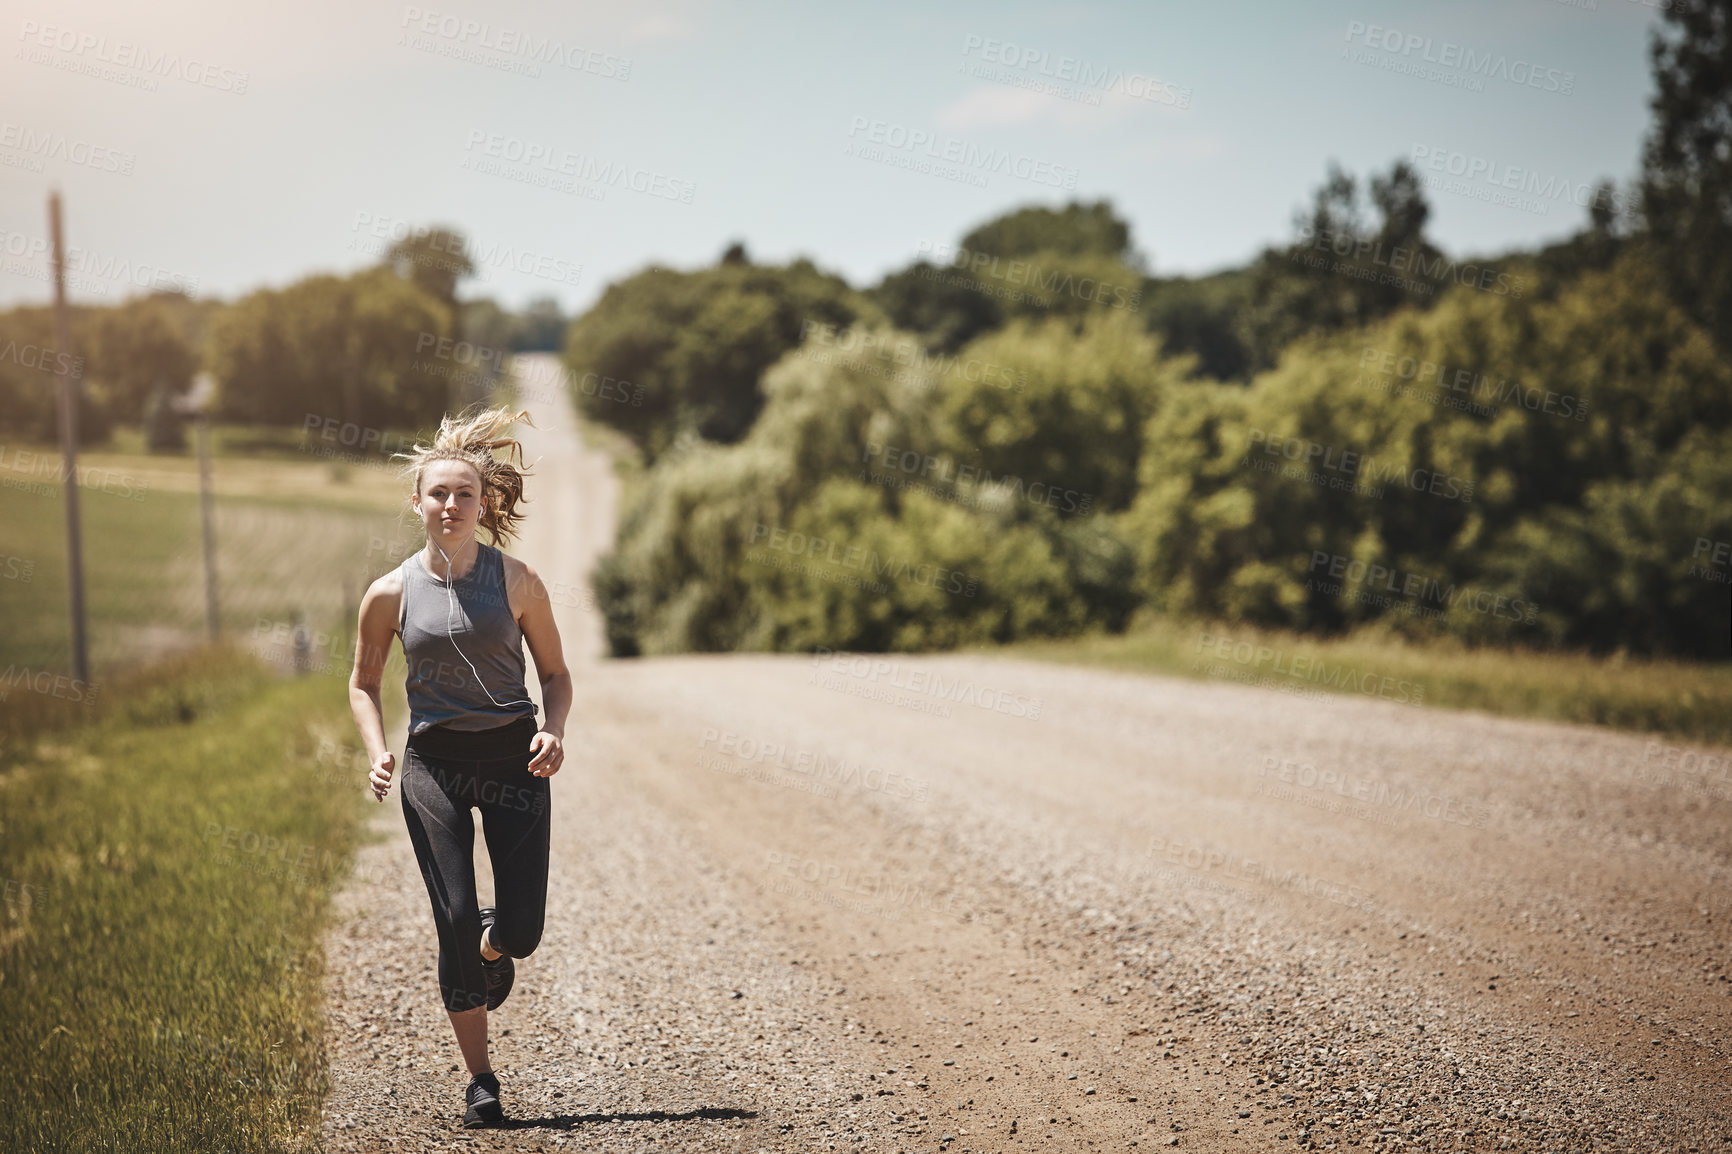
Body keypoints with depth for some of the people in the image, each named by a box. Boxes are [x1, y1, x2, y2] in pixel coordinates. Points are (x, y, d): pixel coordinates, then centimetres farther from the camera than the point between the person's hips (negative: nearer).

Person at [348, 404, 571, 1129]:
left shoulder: (516, 582, 0)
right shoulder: (391, 593, 1)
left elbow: (555, 673, 9)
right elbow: (363, 683, 14)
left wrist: (554, 731, -11)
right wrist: (376, 751, -3)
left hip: (513, 757, 0)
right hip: (434, 763, 0)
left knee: (521, 930, -5)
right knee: (455, 920, -8)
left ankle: (491, 947, 36)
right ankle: (480, 1080, 7)